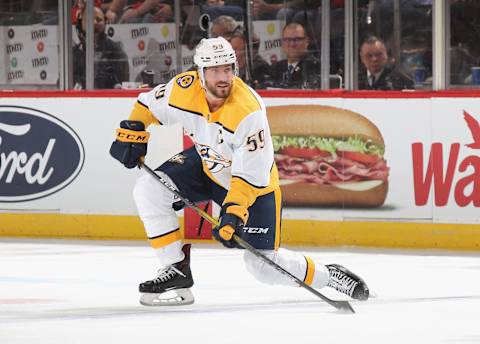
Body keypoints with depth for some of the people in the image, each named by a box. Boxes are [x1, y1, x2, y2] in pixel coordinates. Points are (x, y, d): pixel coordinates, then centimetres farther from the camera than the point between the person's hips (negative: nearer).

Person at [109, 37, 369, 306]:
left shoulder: (248, 111, -35)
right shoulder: (185, 89, -21)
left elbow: (251, 174, -32)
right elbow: (149, 104, 1)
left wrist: (233, 212, -40)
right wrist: (131, 133, -9)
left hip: (255, 183, -5)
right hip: (205, 165, 5)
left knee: (266, 266, -6)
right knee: (149, 189, -17)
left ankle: (327, 275, 21)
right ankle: (176, 271, -6)